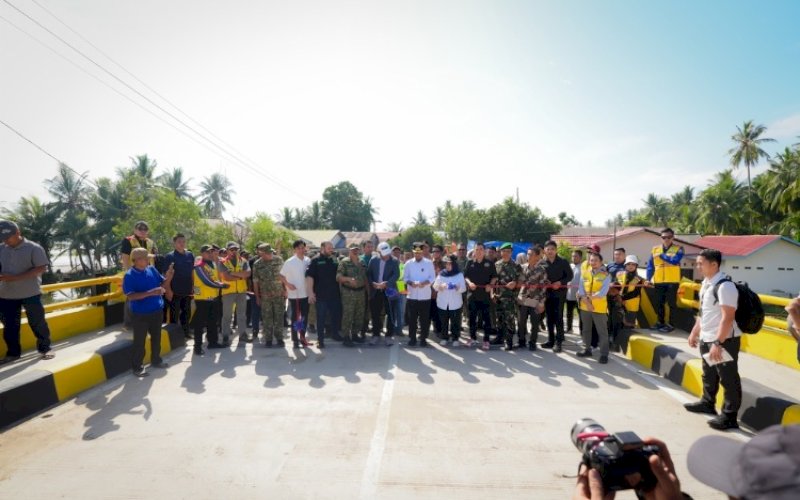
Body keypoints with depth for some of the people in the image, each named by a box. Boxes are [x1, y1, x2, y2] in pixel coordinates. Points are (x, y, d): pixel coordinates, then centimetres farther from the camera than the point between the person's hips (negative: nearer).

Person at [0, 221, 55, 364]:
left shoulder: (33, 248, -9)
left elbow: (41, 268, -14)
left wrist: (15, 278, -21)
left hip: (30, 293, -4)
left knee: (37, 322, 5)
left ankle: (45, 348, 19)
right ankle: (12, 352, 25)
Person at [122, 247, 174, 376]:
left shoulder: (152, 269, 0)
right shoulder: (129, 275, -14)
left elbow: (163, 285, 7)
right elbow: (130, 296, -21)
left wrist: (169, 276, -13)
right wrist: (150, 293, -30)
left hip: (157, 311, 6)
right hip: (140, 314, -5)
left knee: (156, 338, 19)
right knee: (139, 341, 6)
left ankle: (156, 360, 35)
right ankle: (137, 367, 20)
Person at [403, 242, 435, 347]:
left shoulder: (429, 263, 0)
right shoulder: (408, 263, 3)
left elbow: (432, 277, -1)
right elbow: (405, 277, 4)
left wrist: (425, 283, -18)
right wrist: (411, 283, -16)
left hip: (425, 296, -1)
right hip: (412, 295, 1)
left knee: (424, 319, 6)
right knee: (412, 318, 7)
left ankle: (423, 338, 17)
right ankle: (412, 338, 18)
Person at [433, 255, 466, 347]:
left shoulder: (459, 274, 2)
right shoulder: (441, 274, 5)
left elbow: (463, 288, -5)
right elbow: (435, 286, 0)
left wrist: (456, 287, -26)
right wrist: (440, 286, -22)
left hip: (455, 303, -1)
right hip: (442, 303, 1)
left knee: (455, 322, 2)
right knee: (443, 321, 7)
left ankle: (455, 338, 13)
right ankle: (444, 338, 20)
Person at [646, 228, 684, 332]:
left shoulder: (678, 249, -3)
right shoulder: (655, 249, 7)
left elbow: (675, 261, -22)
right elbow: (650, 265, 8)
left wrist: (661, 255, -16)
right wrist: (648, 279, 3)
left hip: (672, 281, -4)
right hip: (658, 281, 4)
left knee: (672, 303, 3)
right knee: (659, 303, 12)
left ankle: (671, 324, 12)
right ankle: (660, 322, 25)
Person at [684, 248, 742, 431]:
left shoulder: (725, 286, -22)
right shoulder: (706, 283, 8)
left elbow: (728, 318, -25)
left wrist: (717, 343, -27)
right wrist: (694, 332, 20)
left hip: (725, 341, -10)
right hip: (706, 339, 10)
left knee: (728, 378, 3)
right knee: (709, 374, 23)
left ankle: (729, 416, 14)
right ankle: (707, 403, 40)